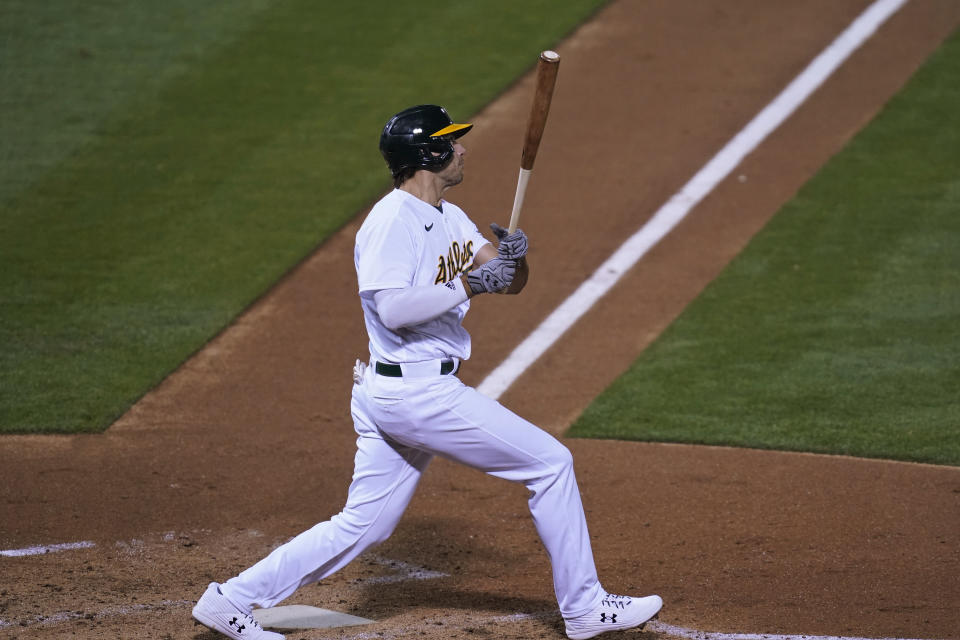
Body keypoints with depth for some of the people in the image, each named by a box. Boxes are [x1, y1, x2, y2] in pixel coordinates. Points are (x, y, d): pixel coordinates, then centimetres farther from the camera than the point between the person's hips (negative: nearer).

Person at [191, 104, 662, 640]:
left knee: (363, 526, 11)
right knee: (551, 463, -1)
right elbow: (393, 308, -25)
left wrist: (514, 257, -10)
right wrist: (468, 284, -22)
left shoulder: (450, 219, 15)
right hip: (418, 392, -10)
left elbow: (511, 282, 12)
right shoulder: (393, 220, -14)